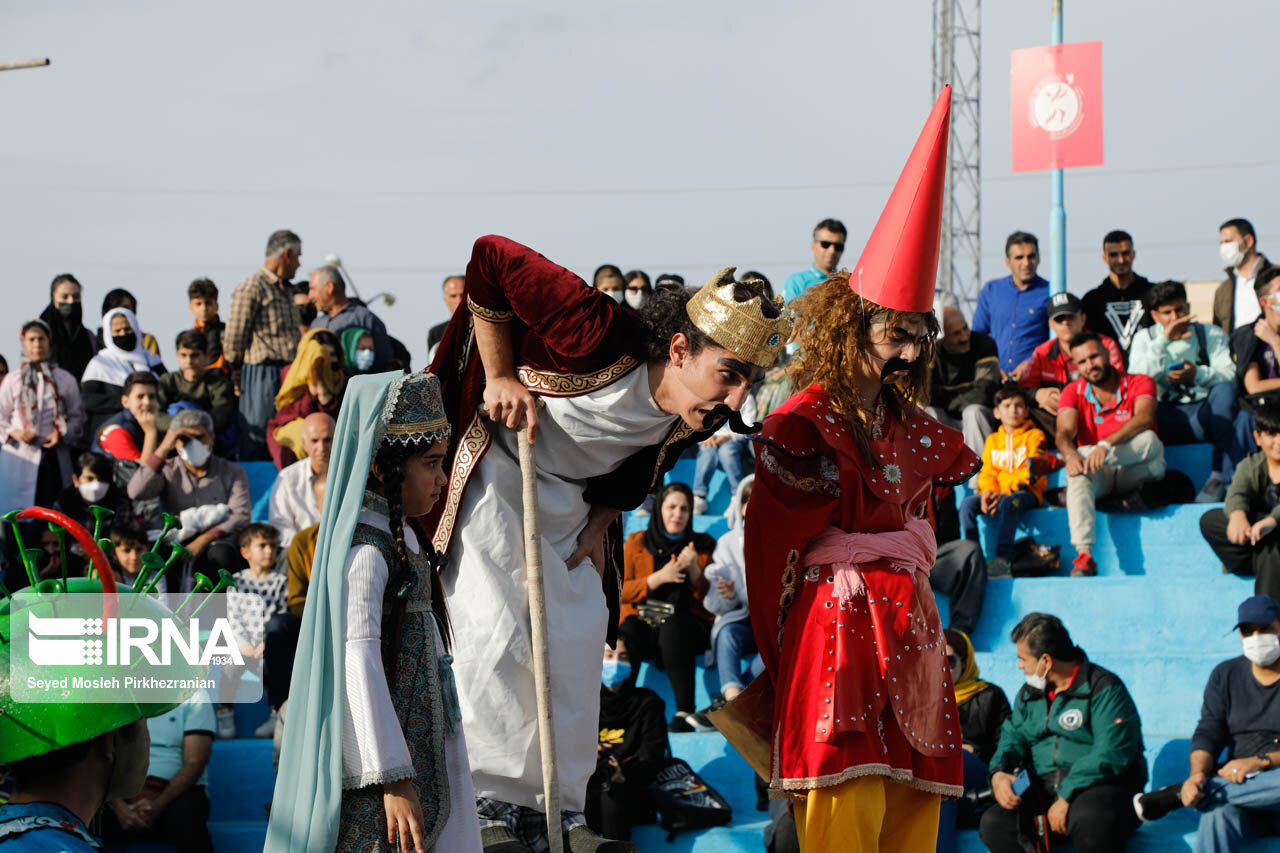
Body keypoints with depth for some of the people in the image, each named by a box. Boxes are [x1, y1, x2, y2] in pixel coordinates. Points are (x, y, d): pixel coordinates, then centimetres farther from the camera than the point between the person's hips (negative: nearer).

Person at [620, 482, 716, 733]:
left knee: (672, 628, -38)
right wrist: (659, 578, -9)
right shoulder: (636, 542, 15)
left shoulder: (703, 546, 15)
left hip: (690, 622, -1)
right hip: (642, 621, 1)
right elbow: (620, 590, 5)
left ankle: (684, 712, -45)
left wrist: (694, 569, -10)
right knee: (624, 636, -36)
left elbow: (708, 598, 9)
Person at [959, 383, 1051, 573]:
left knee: (1008, 503, -38)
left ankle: (1004, 556, -42)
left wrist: (1005, 493, -19)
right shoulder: (993, 440, 20)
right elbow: (986, 472, 12)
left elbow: (1032, 473, -8)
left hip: (1027, 493, -5)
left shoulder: (1034, 436, 4)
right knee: (967, 504, -20)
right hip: (997, 493, 5)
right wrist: (987, 492, -12)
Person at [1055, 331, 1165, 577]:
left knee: (1149, 441, -32)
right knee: (1077, 473, -34)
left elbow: (1144, 418, -25)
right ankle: (1083, 556, -47)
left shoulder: (1139, 383, -4)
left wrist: (1106, 445, -40)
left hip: (1134, 471, -1)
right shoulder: (1073, 392, 3)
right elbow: (1064, 433, -13)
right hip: (1099, 478, 1)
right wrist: (1070, 455, -38)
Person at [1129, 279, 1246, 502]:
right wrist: (1164, 340, -12)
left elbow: (1230, 376, -4)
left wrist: (1198, 375, -22)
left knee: (1224, 390, -31)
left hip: (1206, 416, 0)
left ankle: (1219, 477, -36)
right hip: (1168, 420, 0)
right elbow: (1135, 377, -5)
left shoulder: (1212, 334, 13)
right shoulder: (1145, 339, 15)